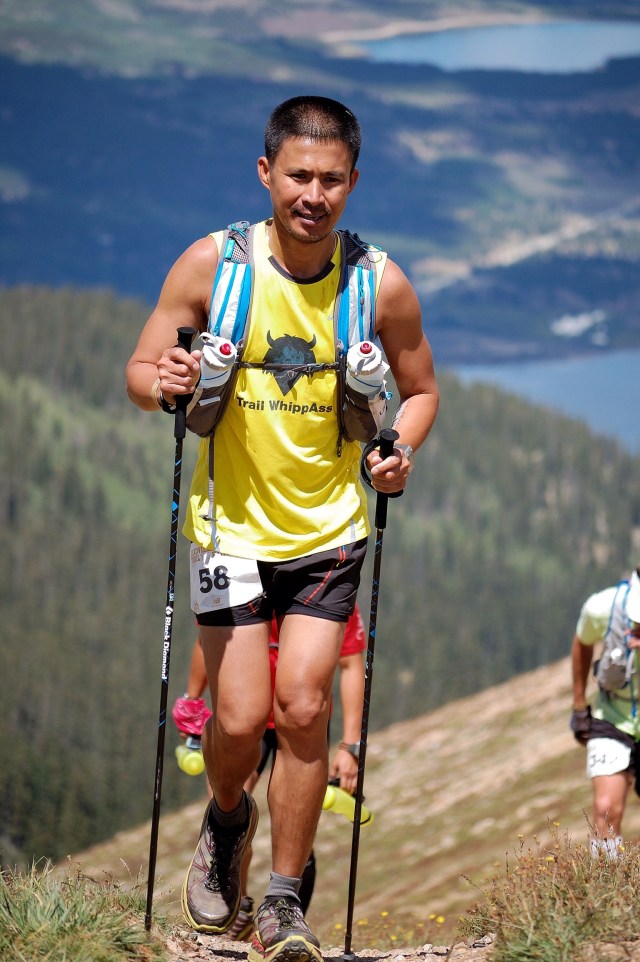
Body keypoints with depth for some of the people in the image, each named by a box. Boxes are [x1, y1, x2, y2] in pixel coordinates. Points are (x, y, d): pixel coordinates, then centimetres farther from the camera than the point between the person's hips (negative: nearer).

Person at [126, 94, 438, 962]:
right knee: (240, 718, -4)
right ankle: (227, 820, 31)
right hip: (232, 525, 0)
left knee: (304, 707, -7)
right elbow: (140, 372, -2)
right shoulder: (211, 264, -10)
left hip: (328, 530, 0)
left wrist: (401, 451, -13)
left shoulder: (381, 285, -7)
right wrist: (164, 385, -25)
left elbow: (421, 390, 7)